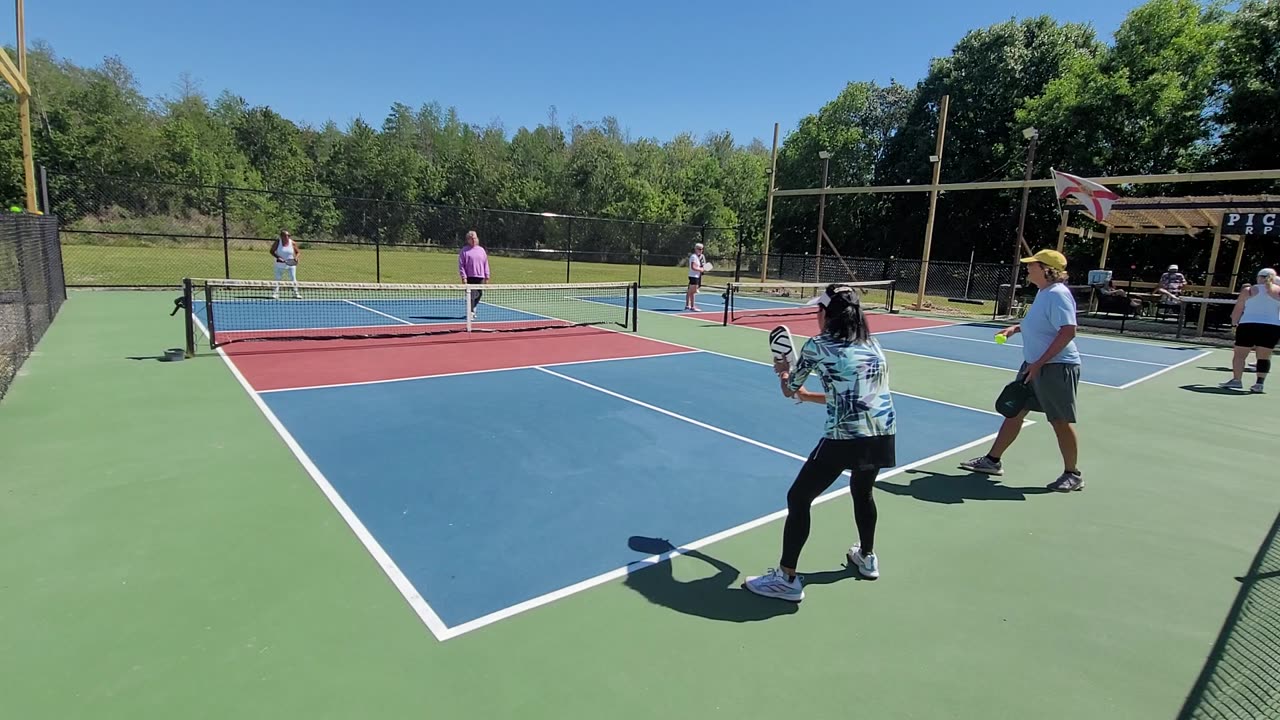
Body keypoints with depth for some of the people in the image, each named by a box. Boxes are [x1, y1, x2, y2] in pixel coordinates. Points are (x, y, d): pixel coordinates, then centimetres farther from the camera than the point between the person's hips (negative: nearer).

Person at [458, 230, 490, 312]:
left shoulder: (481, 250, 14)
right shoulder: (464, 250, 1)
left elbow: (486, 264, 15)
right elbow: (461, 265, -2)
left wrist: (487, 276, 10)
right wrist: (463, 277, -10)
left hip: (480, 277, 4)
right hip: (470, 277, -4)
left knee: (479, 295, 11)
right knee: (471, 296, -8)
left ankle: (473, 308, 32)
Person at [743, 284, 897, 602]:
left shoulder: (817, 345, 1)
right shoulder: (872, 344, 17)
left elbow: (789, 389, 13)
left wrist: (783, 371, 35)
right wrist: (807, 395, 31)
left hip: (846, 436, -7)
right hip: (884, 433, 7)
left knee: (798, 498, 5)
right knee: (862, 491, 32)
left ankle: (787, 578, 9)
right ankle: (867, 558, 50)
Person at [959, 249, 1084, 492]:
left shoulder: (1057, 294, -18)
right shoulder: (1044, 292, 11)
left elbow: (1068, 331, -26)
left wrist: (1039, 363, -26)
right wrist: (1016, 328, 14)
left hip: (1056, 367, -10)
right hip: (1035, 365, 10)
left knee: (1061, 422, 2)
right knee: (1014, 412, 11)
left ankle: (1072, 475, 19)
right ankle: (992, 460, 19)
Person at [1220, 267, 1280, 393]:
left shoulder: (1248, 290, 4)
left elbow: (1237, 310, 6)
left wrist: (1234, 324, 16)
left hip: (1248, 325, -2)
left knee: (1239, 354, 3)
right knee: (1264, 357, 6)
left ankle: (1236, 380, -6)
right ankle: (1259, 383, 0)